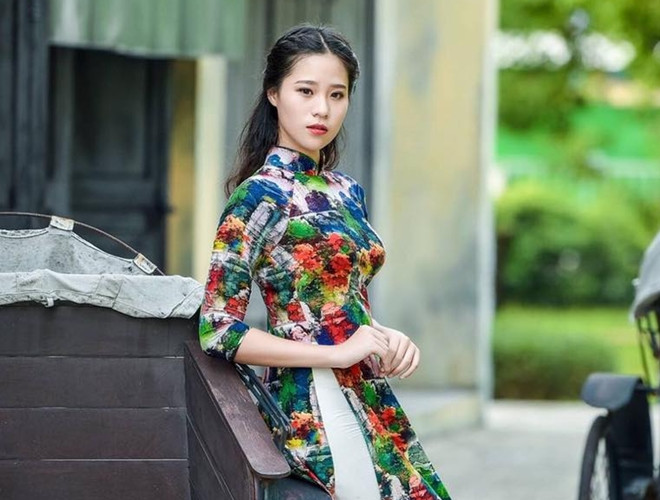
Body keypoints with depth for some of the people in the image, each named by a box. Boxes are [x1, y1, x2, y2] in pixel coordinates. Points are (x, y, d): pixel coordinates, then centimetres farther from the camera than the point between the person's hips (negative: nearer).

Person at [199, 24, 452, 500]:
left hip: (370, 399, 7)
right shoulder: (260, 195, -8)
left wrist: (386, 337, 1)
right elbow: (219, 330, -13)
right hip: (316, 404, -7)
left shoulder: (347, 193, 14)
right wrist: (338, 353, -16)